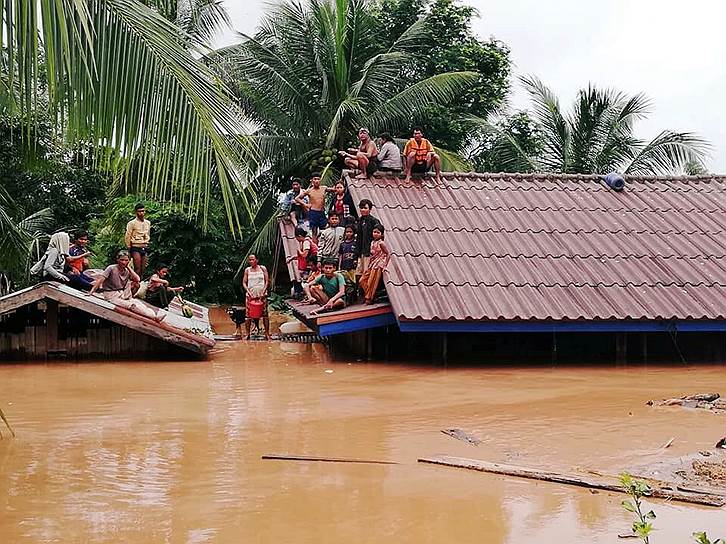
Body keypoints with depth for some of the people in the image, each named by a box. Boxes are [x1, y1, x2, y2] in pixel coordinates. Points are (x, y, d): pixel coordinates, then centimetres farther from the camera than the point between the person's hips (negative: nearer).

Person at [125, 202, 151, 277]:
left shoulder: (148, 223, 13)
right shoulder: (132, 223, -5)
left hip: (144, 248, 6)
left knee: (143, 269, 3)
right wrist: (129, 250, -4)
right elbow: (127, 237, -4)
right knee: (137, 268, -13)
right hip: (136, 248, -6)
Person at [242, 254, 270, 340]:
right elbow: (244, 283, 6)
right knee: (248, 315, -2)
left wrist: (263, 292, -9)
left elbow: (267, 281, 2)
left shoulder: (262, 268, 4)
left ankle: (267, 334, 2)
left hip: (261, 295, -1)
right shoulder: (247, 270, 8)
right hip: (250, 295, 1)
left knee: (265, 314, -2)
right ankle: (247, 334, 4)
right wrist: (249, 292, -8)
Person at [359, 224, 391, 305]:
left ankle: (369, 299, 6)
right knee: (362, 281, 5)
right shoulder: (372, 243, 11)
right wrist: (369, 265, 15)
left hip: (378, 265, -8)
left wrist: (384, 265, -13)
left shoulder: (381, 243, -11)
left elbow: (388, 254, -11)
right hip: (372, 265, 8)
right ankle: (367, 297, 13)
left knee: (372, 282, -4)